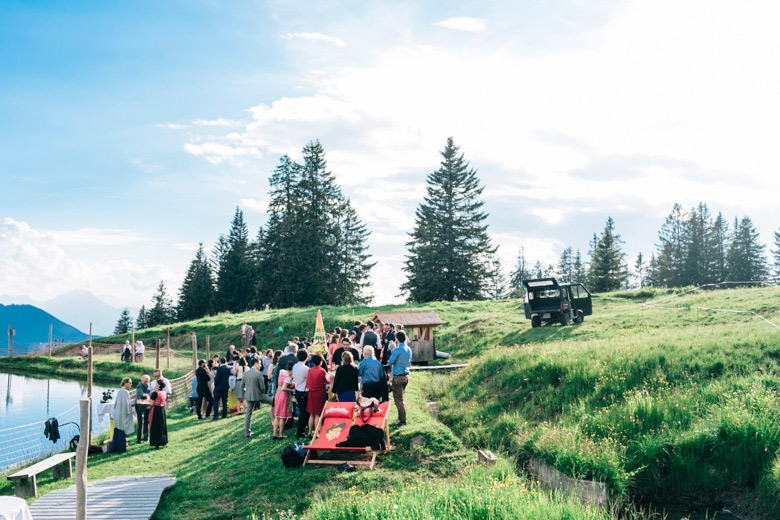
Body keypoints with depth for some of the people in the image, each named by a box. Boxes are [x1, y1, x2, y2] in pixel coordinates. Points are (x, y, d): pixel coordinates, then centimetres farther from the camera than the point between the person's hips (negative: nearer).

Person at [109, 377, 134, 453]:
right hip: (123, 414, -7)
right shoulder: (125, 392, -15)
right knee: (122, 431, 1)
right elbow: (127, 404, -16)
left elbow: (115, 402, 14)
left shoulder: (118, 391, 8)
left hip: (117, 414, 7)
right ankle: (121, 448, 6)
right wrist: (129, 412, -6)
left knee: (116, 432, 11)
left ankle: (113, 448, 15)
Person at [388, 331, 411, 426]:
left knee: (398, 400, -1)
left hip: (398, 377, -8)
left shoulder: (397, 350, -16)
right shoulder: (409, 349, 8)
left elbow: (390, 362, -12)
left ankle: (402, 420, 3)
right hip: (406, 375, 8)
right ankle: (401, 418, 23)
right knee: (401, 399, 18)